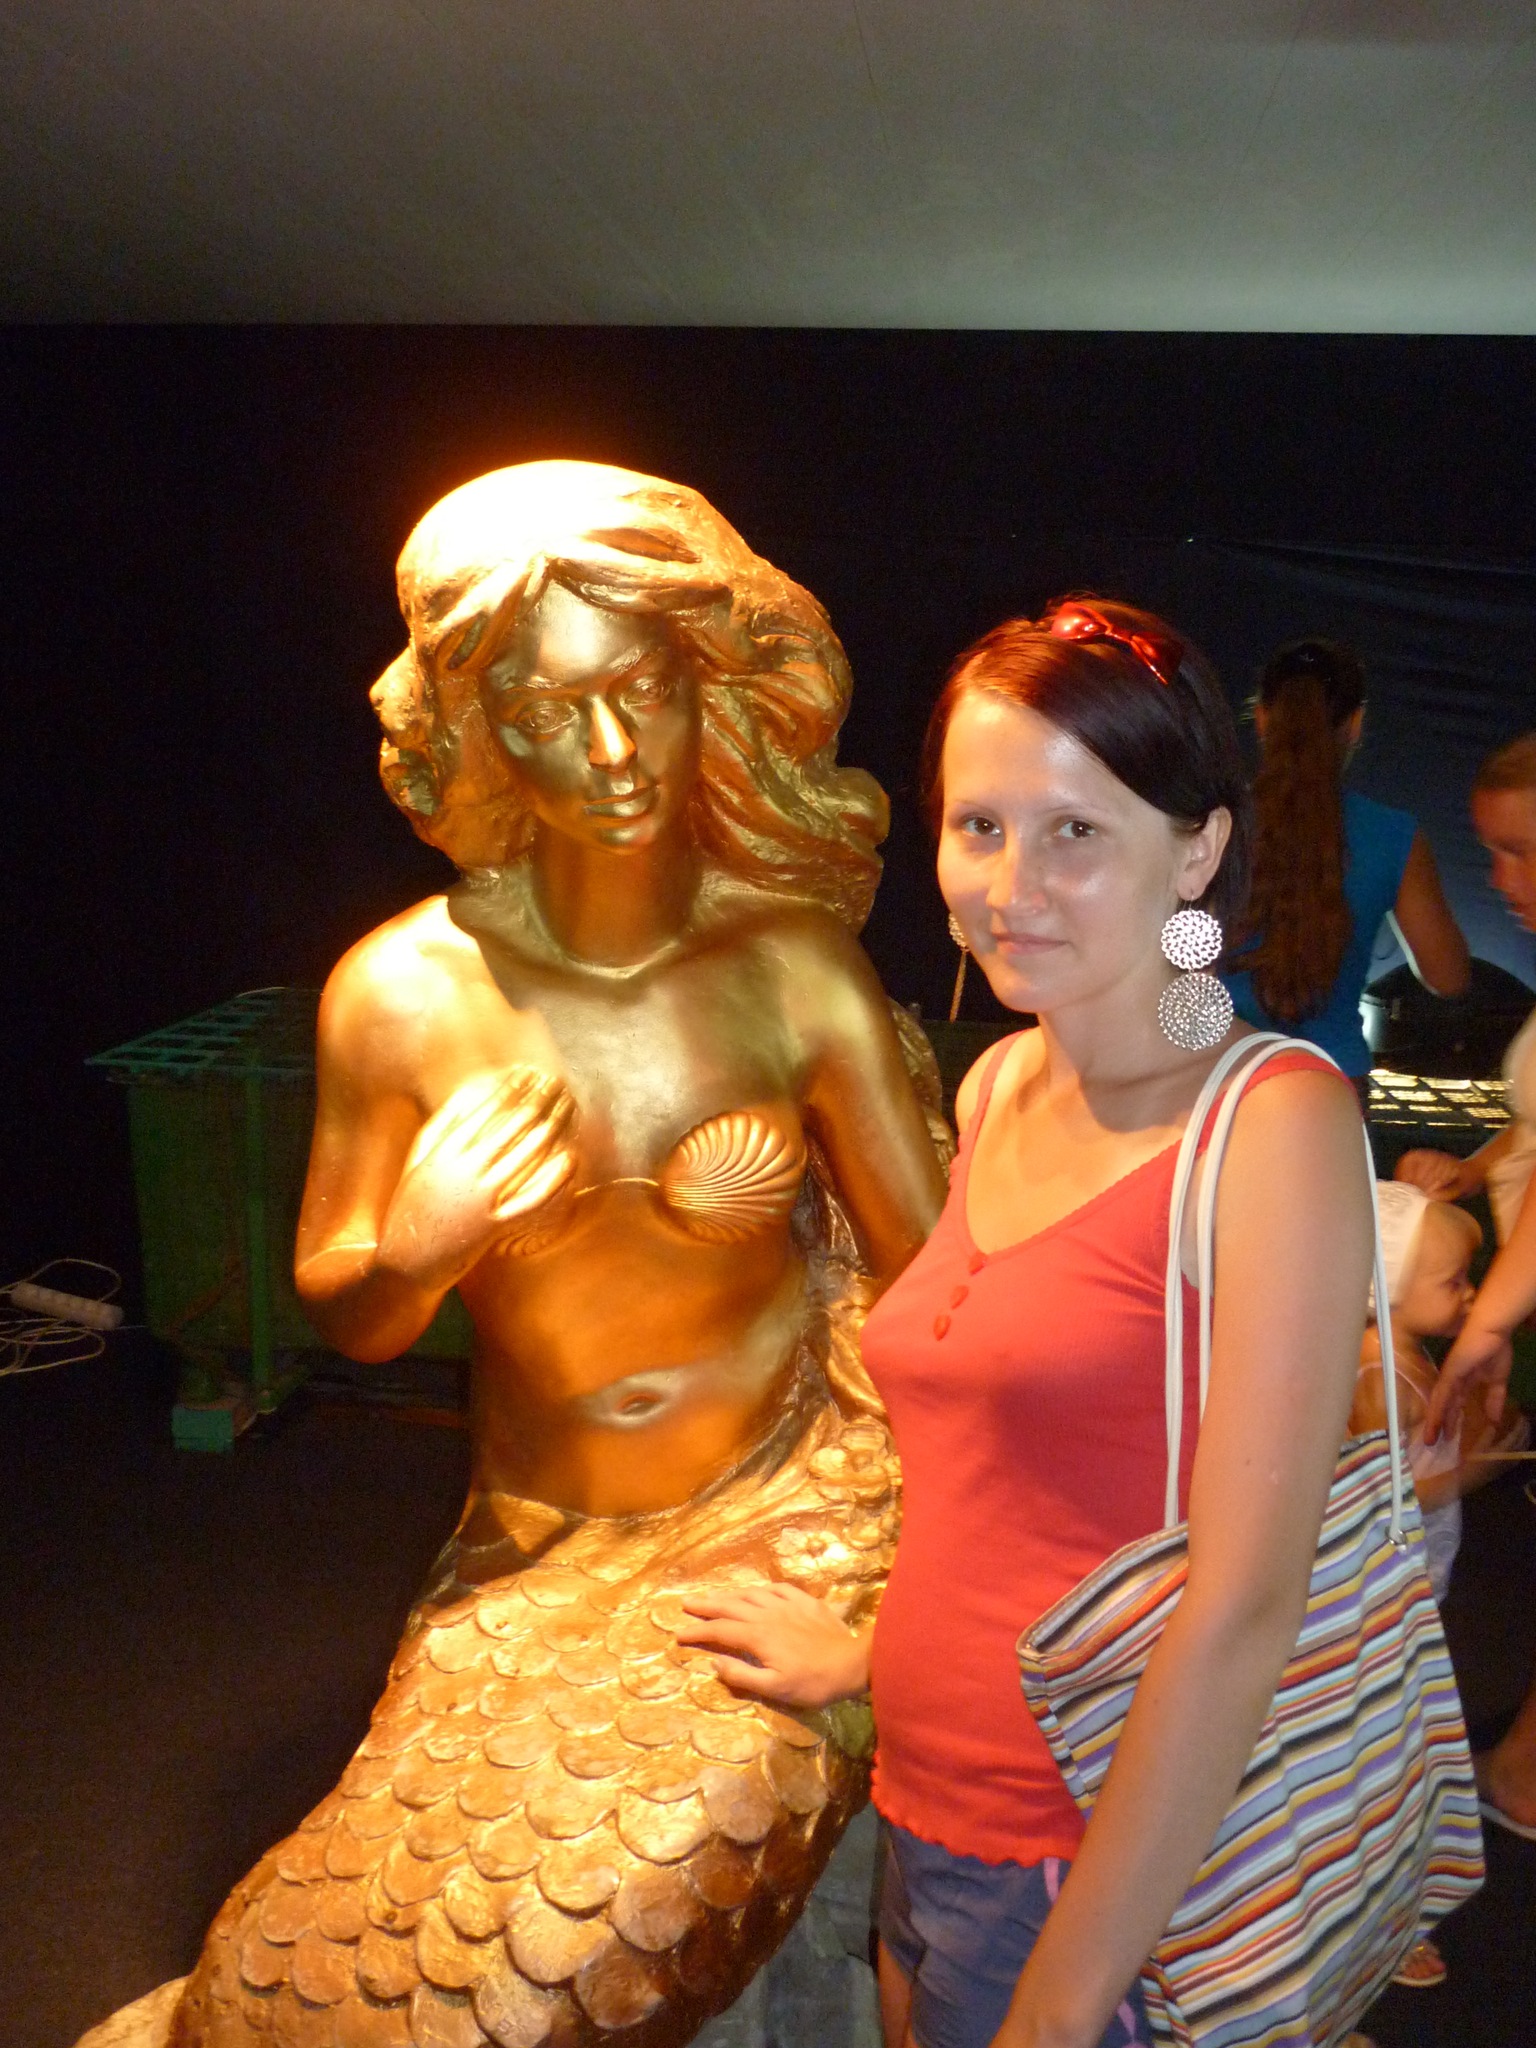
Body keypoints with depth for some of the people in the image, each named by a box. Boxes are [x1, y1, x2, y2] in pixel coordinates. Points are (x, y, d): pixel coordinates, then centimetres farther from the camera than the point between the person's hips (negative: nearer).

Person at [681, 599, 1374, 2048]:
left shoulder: (1276, 1122, -18)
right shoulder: (996, 1088, 2)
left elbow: (1243, 1611, -20)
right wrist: (874, 1653, 17)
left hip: (1130, 1872, -6)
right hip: (926, 1821, 6)